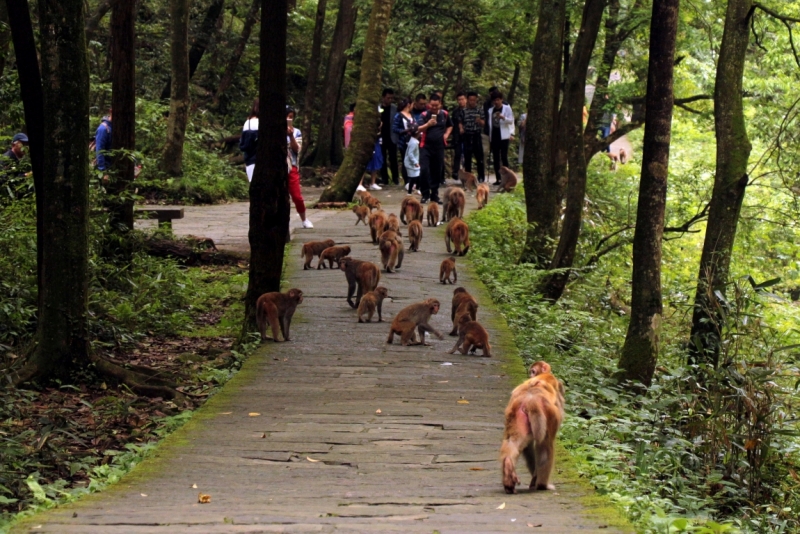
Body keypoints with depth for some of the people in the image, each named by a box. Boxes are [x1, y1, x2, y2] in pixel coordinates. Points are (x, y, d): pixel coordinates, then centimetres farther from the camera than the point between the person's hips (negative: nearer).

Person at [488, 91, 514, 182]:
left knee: (504, 157, -10)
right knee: (495, 158, 4)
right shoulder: (491, 110, 14)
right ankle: (498, 178, 7)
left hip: (503, 136, -4)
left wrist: (503, 117, -24)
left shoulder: (507, 108, 2)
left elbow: (511, 121, -5)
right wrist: (489, 137, 13)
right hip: (494, 136, 5)